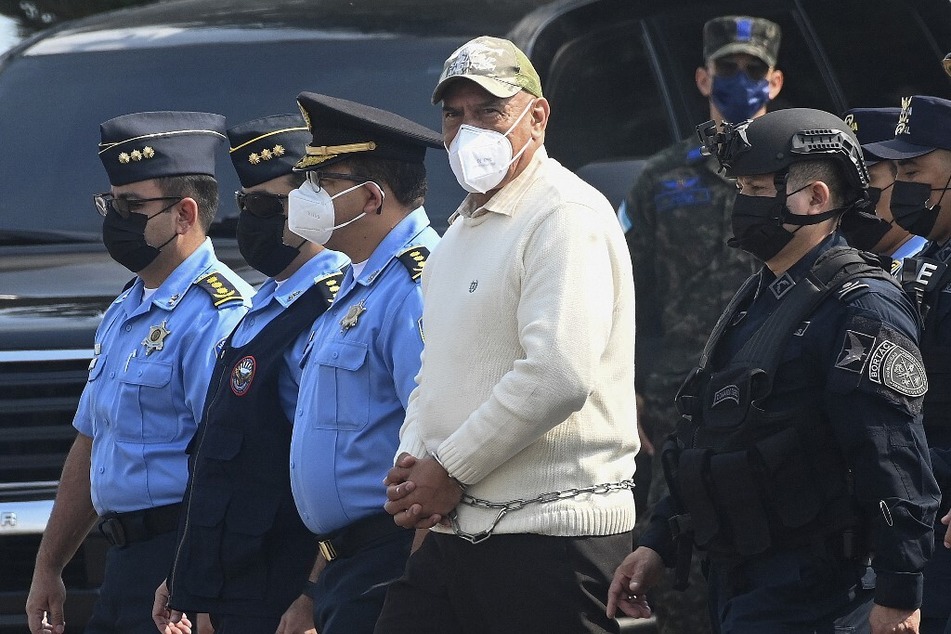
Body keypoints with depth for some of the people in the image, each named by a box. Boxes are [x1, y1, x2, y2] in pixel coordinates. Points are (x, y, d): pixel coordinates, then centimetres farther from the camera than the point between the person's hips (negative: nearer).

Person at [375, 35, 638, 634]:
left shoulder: (568, 216, -11)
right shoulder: (464, 227, 20)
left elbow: (557, 378, -22)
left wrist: (450, 471, -14)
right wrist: (411, 465, 6)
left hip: (550, 536, -9)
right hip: (454, 534, 9)